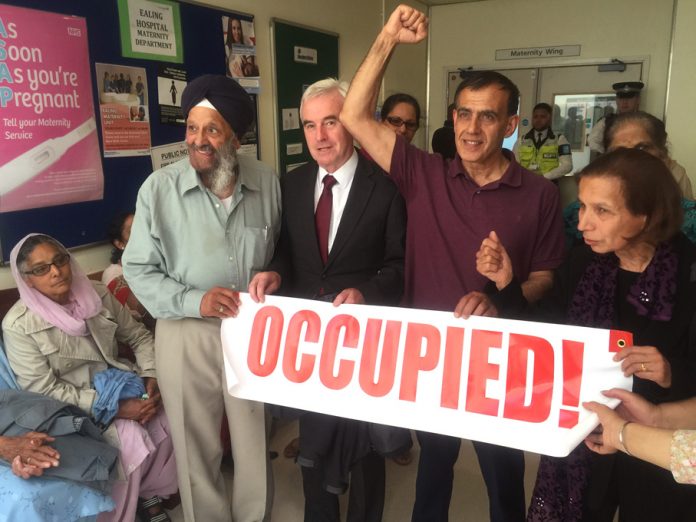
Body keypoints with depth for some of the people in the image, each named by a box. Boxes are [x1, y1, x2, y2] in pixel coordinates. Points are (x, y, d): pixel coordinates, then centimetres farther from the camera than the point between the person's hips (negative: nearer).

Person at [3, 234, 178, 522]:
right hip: (71, 409, -4)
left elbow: (139, 336, 7)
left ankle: (150, 493, 4)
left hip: (118, 385, 5)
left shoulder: (97, 294, -1)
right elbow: (43, 390, -15)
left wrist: (152, 376, -12)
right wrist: (113, 408, -22)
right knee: (132, 437, -27)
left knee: (169, 419, -19)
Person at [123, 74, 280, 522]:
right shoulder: (159, 188, -9)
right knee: (196, 449, 15)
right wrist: (195, 300, -18)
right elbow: (138, 270, -6)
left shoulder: (268, 182, -3)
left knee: (255, 444, 17)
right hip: (186, 333, -1)